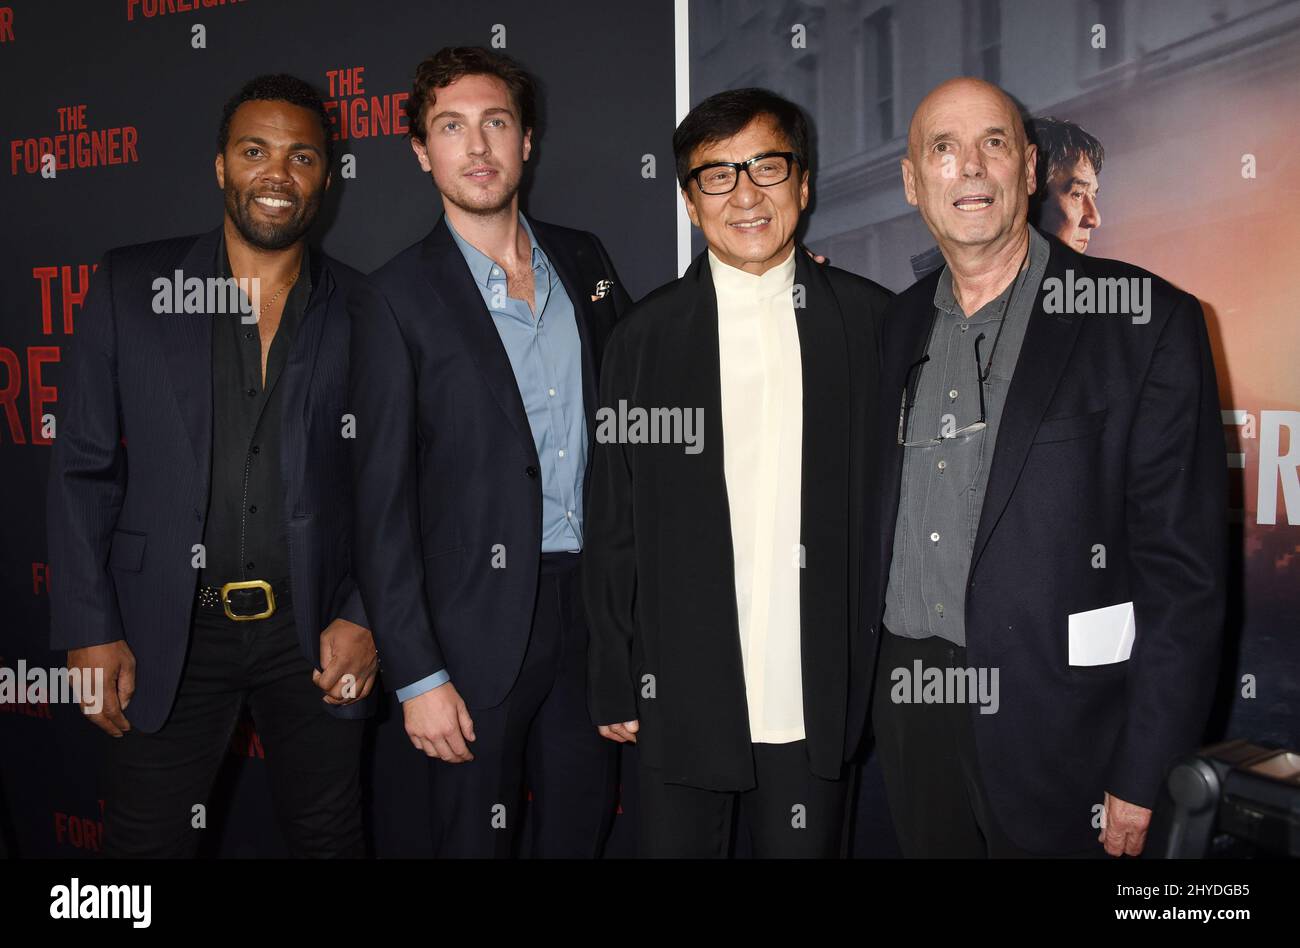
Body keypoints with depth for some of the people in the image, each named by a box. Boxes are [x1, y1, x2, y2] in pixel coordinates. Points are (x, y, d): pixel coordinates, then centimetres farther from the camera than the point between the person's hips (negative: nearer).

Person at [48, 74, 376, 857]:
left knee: (330, 838, 14)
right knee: (146, 840, 11)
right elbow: (86, 466, 1)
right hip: (168, 634, 0)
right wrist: (90, 629, -4)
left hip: (313, 632, 0)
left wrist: (363, 618, -4)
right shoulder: (131, 286, 0)